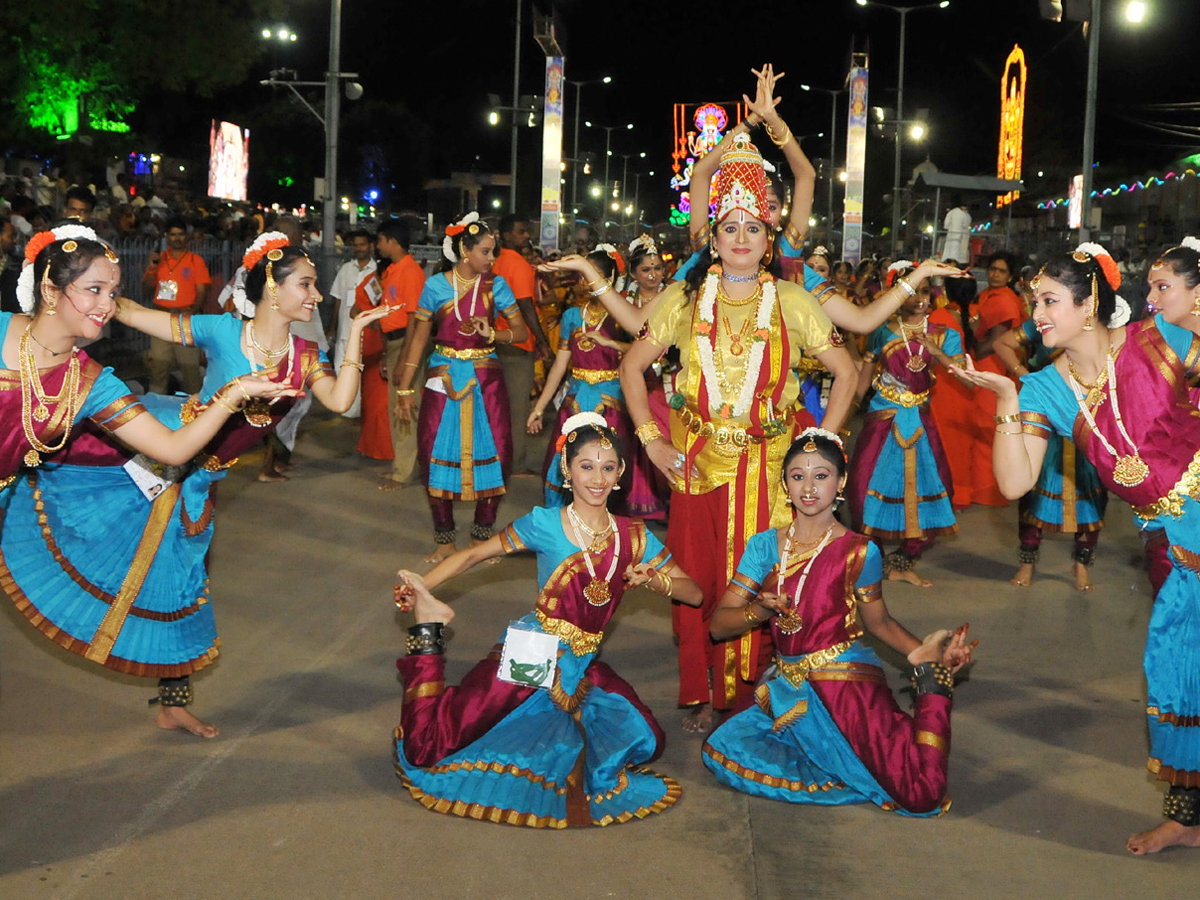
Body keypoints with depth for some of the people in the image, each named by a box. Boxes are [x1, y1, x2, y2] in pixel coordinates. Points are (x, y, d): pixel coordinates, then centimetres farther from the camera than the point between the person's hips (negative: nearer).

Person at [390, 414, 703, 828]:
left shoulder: (633, 537, 2)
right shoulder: (545, 525, -8)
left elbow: (694, 593, 5)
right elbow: (475, 553, -5)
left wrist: (653, 579, -15)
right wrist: (421, 587, -18)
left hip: (579, 670, 5)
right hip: (529, 663, -4)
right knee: (426, 750, -9)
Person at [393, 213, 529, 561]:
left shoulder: (495, 285, 4)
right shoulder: (436, 286, 1)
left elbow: (521, 331, 4)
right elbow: (419, 338, 4)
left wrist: (493, 335, -16)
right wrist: (404, 389, 3)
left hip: (485, 378, 1)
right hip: (444, 377, -1)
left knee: (494, 453, -5)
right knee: (437, 453, -5)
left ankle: (482, 536, 11)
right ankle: (444, 539, 9)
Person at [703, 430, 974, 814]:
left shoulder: (858, 552, -2)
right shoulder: (764, 546, 4)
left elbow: (878, 621, 10)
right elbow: (718, 625, 3)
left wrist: (923, 653, -6)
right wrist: (759, 611, -17)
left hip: (847, 681, -4)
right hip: (788, 687, 4)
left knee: (923, 797, -17)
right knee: (722, 749, -21)